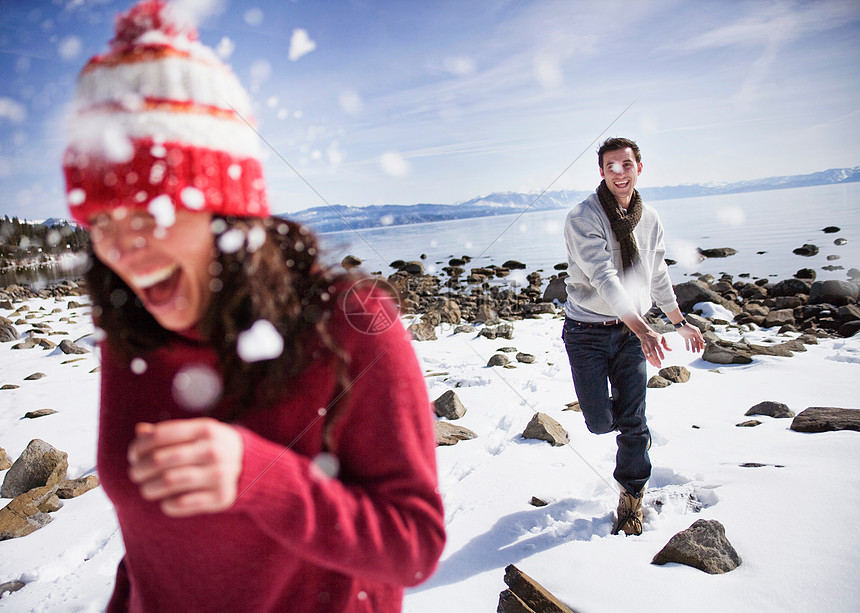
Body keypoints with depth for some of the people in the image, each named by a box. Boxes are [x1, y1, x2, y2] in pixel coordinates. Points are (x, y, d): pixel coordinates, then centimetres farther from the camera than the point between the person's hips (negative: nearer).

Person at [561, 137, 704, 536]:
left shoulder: (650, 220, 5)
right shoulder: (582, 218, -14)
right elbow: (605, 279, -25)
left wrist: (680, 322, 23)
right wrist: (644, 330, -34)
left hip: (631, 332, 4)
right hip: (587, 332, -4)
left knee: (633, 424, 3)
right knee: (600, 422, -4)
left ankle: (631, 501, 23)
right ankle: (635, 430, 33)